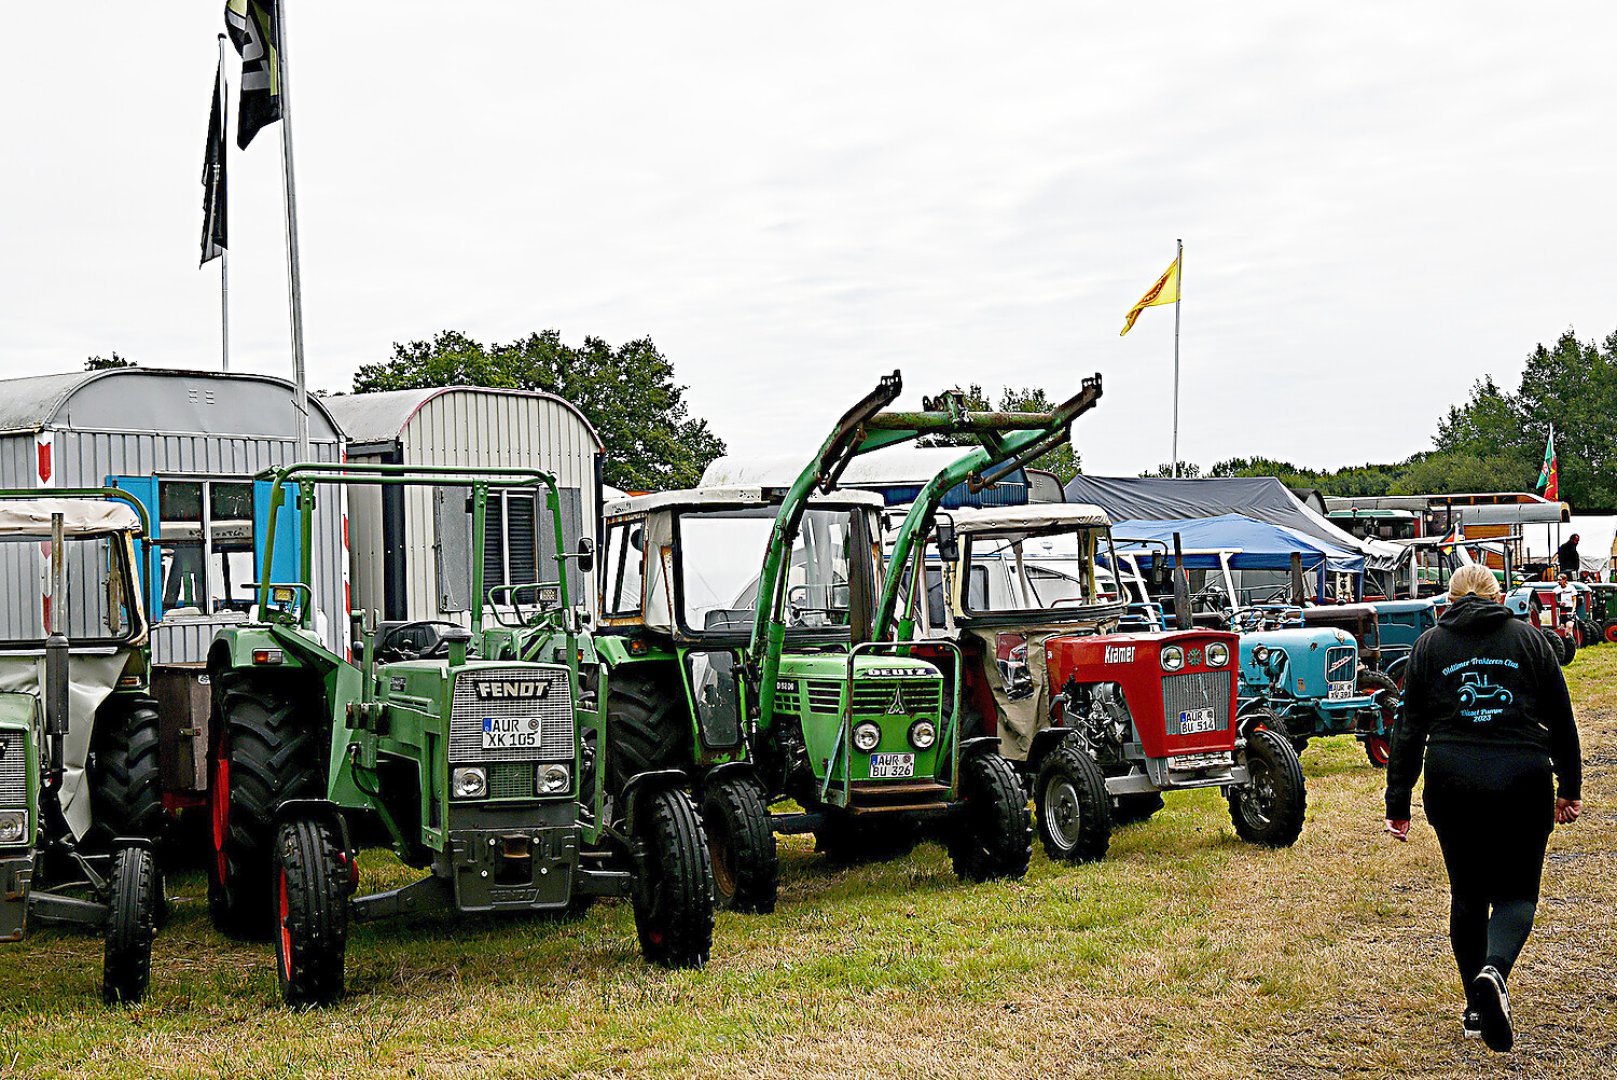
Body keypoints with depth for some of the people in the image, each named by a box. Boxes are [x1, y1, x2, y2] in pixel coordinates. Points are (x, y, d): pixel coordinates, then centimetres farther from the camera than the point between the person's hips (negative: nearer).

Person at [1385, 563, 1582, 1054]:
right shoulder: (1528, 638, 7)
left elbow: (1409, 728, 4)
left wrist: (1397, 802, 7)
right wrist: (1570, 788, 18)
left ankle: (1478, 1009, 18)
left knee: (1468, 894, 15)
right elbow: (1561, 720, 8)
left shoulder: (1429, 645, 7)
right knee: (1516, 893, 7)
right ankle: (1494, 970, -22)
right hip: (1522, 782, -1)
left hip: (1453, 784, 1)